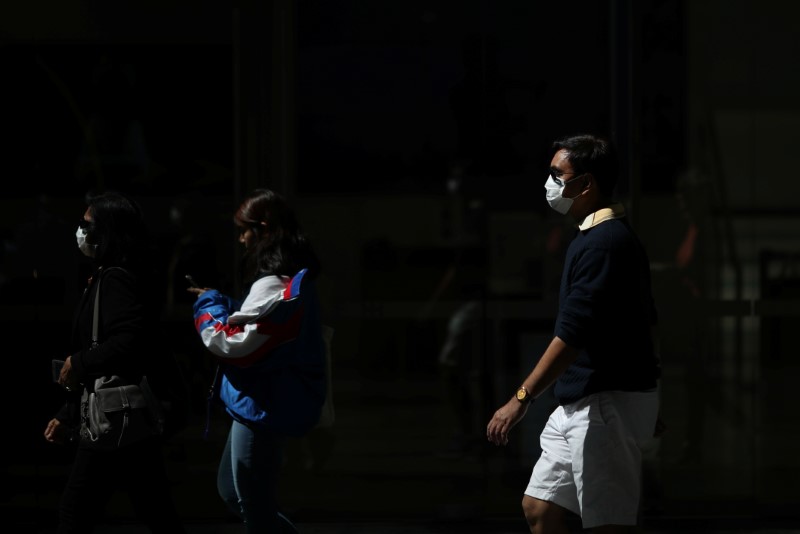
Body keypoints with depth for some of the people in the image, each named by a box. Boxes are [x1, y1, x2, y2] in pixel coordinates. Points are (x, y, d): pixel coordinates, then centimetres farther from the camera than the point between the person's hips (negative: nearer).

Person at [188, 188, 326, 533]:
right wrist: (220, 303, 6)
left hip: (262, 408, -11)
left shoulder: (273, 287, -22)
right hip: (268, 403, 11)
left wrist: (208, 304, -5)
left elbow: (233, 343, -22)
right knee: (231, 492, 21)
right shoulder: (291, 279, 11)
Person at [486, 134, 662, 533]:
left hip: (606, 405, -10)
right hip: (580, 404, 10)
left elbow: (572, 334, -23)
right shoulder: (619, 237, 14)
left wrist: (522, 398, -22)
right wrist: (648, 405, 28)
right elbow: (648, 322, 21)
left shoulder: (601, 243, -18)